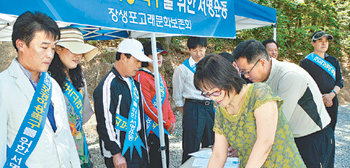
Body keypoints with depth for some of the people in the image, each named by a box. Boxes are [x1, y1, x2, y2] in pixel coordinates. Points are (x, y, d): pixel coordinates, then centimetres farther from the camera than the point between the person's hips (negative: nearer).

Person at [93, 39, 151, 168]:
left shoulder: (133, 82, 11)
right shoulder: (107, 86, -17)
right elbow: (105, 123, -19)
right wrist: (116, 154, -17)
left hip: (138, 147, 8)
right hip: (121, 152, -8)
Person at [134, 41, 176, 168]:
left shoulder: (159, 76, 14)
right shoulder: (141, 77, -14)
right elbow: (147, 106, -18)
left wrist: (171, 119, 4)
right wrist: (166, 123, -13)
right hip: (151, 130, -8)